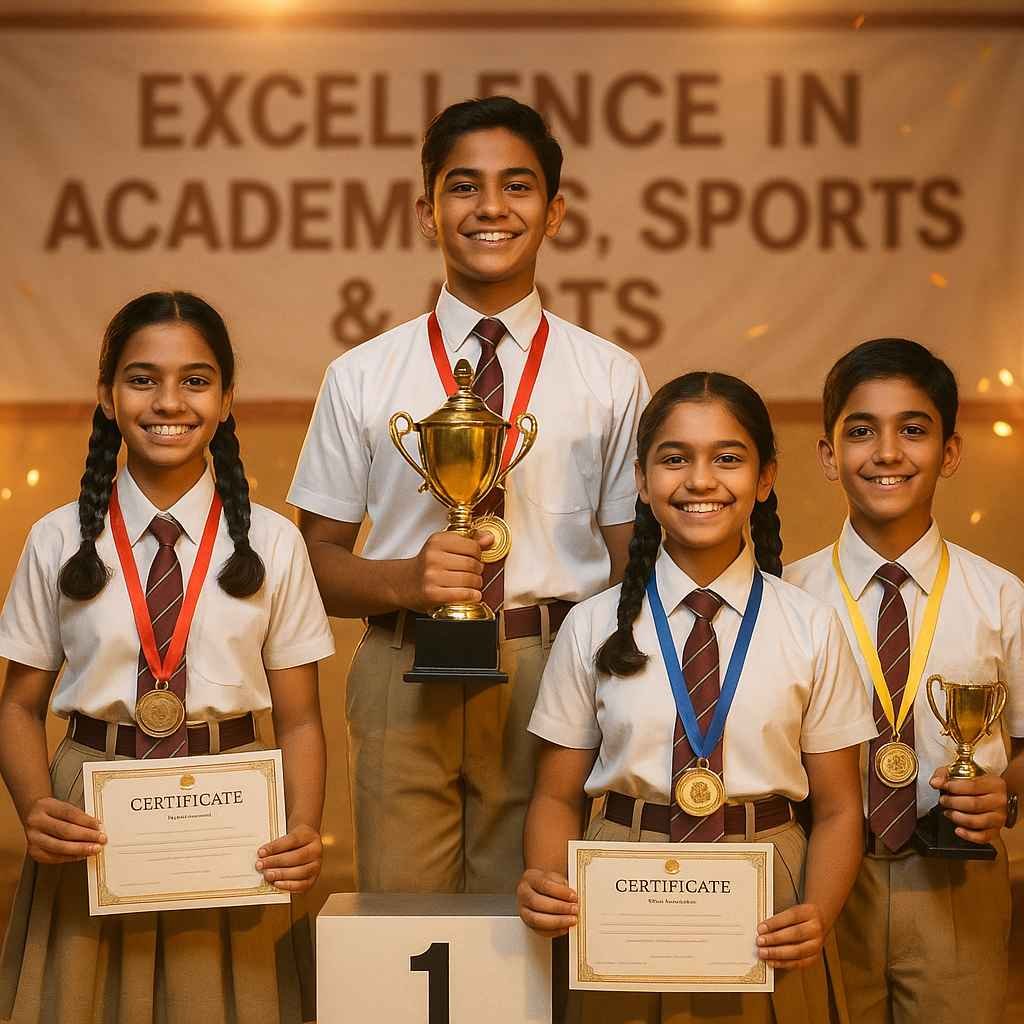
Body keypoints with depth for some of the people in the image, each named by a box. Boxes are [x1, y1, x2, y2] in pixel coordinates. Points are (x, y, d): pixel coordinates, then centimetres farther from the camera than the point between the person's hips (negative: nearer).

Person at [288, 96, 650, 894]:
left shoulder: (611, 378, 7)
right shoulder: (361, 378, 6)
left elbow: (631, 563, 7)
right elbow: (319, 558, 7)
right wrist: (405, 580, -14)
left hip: (554, 677, 0)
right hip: (405, 674, 0)